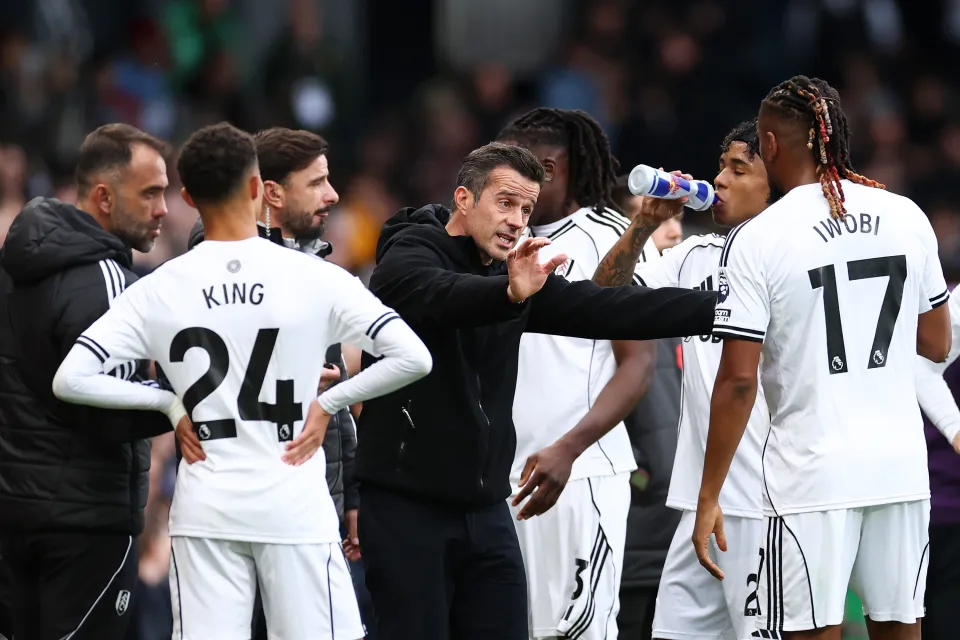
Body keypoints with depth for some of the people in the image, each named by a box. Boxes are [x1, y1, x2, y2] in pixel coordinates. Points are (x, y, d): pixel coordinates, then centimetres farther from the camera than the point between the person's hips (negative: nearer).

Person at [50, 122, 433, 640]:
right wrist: (327, 402, 1)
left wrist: (169, 404, 2)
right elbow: (412, 357, -9)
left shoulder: (159, 290, -1)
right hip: (296, 510, -1)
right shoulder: (316, 279, -5)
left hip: (206, 514, 1)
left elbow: (71, 379, -6)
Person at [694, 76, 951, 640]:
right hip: (901, 466, 4)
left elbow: (738, 380, -10)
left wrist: (709, 497, -4)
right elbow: (937, 344, 14)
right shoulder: (906, 217, 4)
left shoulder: (756, 240, -8)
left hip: (813, 474, -4)